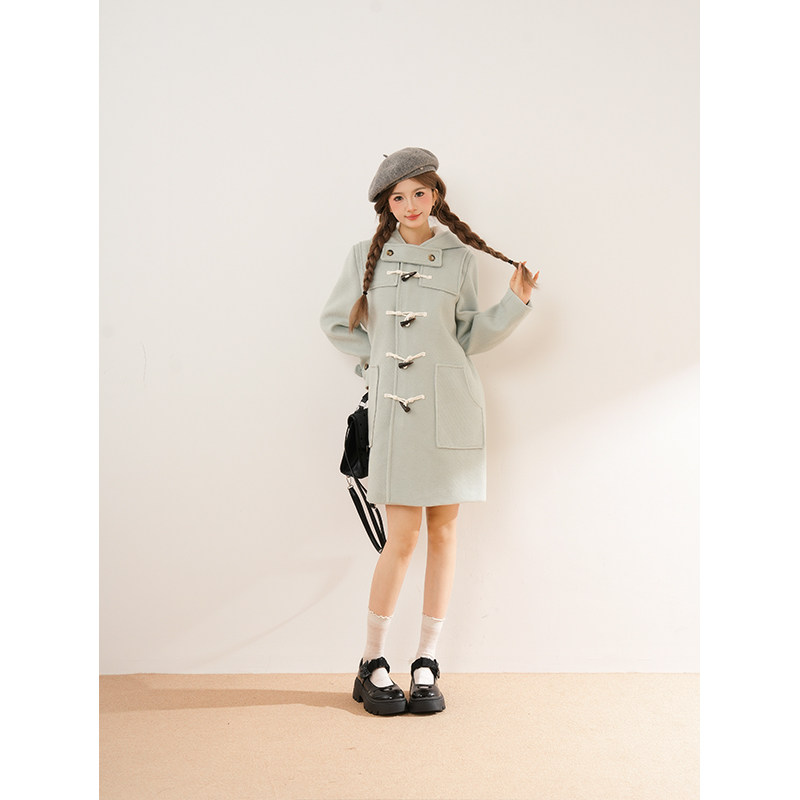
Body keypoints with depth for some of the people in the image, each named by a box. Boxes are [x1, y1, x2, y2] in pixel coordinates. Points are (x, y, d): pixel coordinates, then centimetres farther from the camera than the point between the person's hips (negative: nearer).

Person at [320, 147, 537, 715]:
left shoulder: (460, 257, 7)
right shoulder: (367, 257, 7)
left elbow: (469, 336, 10)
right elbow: (335, 322, 17)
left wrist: (515, 304, -1)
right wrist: (374, 358, 6)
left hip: (451, 403, 1)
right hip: (394, 406, -1)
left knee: (443, 529, 4)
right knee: (402, 537, -5)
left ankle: (427, 665, 16)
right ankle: (373, 666, 11)